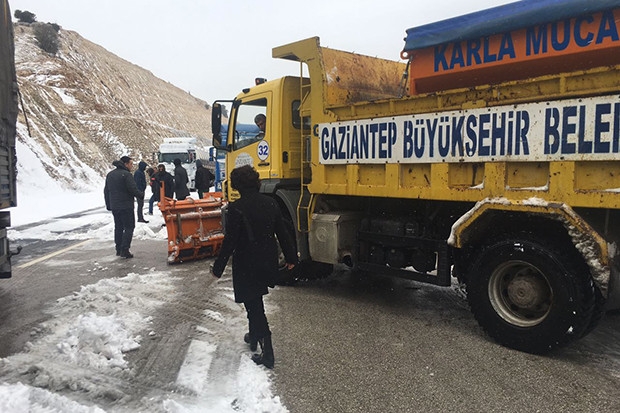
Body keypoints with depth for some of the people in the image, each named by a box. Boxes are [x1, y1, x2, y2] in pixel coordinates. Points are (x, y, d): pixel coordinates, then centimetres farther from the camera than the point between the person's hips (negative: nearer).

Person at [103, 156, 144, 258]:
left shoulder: (110, 174, 13)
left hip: (114, 207, 8)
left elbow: (106, 191, 18)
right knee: (129, 227, -2)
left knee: (118, 227, 15)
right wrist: (141, 195, 1)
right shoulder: (126, 174, -14)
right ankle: (125, 250, -8)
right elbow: (133, 190, -18)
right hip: (126, 206, -8)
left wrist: (108, 205, 23)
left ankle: (118, 249, 18)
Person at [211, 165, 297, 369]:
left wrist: (218, 267, -6)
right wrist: (291, 257, 16)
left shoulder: (236, 208, -18)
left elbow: (230, 241, -17)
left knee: (254, 307, 3)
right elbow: (282, 233, 5)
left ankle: (267, 354, 4)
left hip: (246, 265, -6)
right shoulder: (270, 203, -1)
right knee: (255, 302, 27)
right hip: (268, 263, 7)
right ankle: (254, 336, 44)